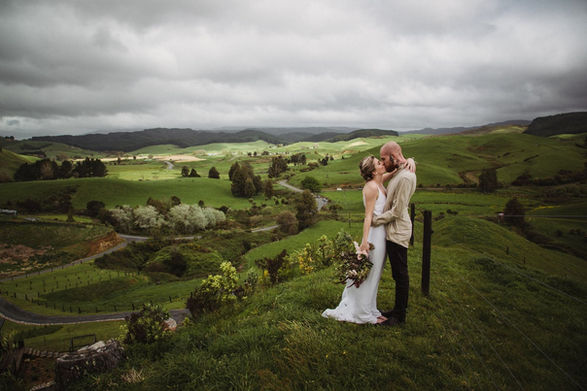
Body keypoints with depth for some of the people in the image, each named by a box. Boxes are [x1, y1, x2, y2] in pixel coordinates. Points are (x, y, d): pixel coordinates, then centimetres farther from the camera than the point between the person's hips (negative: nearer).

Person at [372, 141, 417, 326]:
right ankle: (398, 309, 30)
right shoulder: (399, 173, 12)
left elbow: (397, 211, -20)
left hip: (397, 233, -10)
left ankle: (399, 316, 13)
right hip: (393, 231, 10)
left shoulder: (405, 177, -20)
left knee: (400, 274, 1)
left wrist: (375, 220, -11)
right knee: (398, 274, 18)